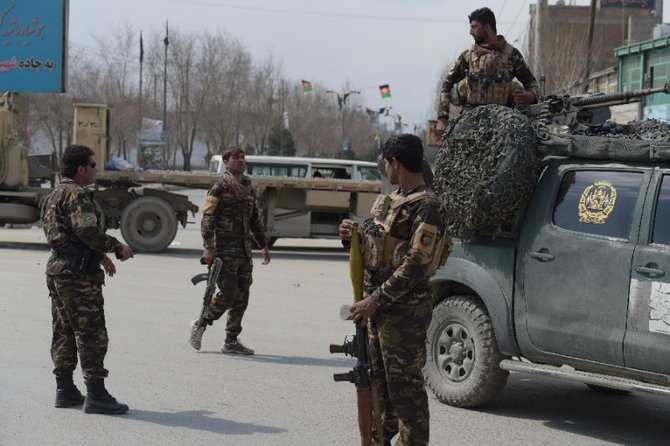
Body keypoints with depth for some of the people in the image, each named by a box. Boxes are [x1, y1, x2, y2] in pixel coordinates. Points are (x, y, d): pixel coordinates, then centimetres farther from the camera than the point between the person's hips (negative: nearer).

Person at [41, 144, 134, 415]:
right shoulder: (76, 194, -14)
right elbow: (87, 231, -24)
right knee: (92, 334, -8)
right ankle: (96, 396, -9)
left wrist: (101, 255, 23)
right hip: (78, 272, -10)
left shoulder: (55, 195, 18)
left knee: (64, 332, 13)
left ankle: (65, 391, 17)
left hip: (57, 269, 10)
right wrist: (118, 248, -13)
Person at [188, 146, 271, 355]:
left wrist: (263, 246, 20)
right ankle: (200, 325, 9)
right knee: (228, 294, -12)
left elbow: (255, 220, 25)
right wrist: (209, 247, -19)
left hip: (244, 252, 7)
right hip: (225, 251, -7)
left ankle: (231, 341, 10)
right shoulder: (220, 188, -4)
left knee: (241, 298, 4)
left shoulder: (248, 189, 18)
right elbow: (207, 219, -10)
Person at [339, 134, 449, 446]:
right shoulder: (392, 201, 15)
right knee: (380, 381, 16)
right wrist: (352, 236, 3)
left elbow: (415, 264, -21)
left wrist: (376, 300, -21)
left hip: (405, 311, -9)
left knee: (405, 385, -5)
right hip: (379, 306, 9)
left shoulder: (426, 206, -15)